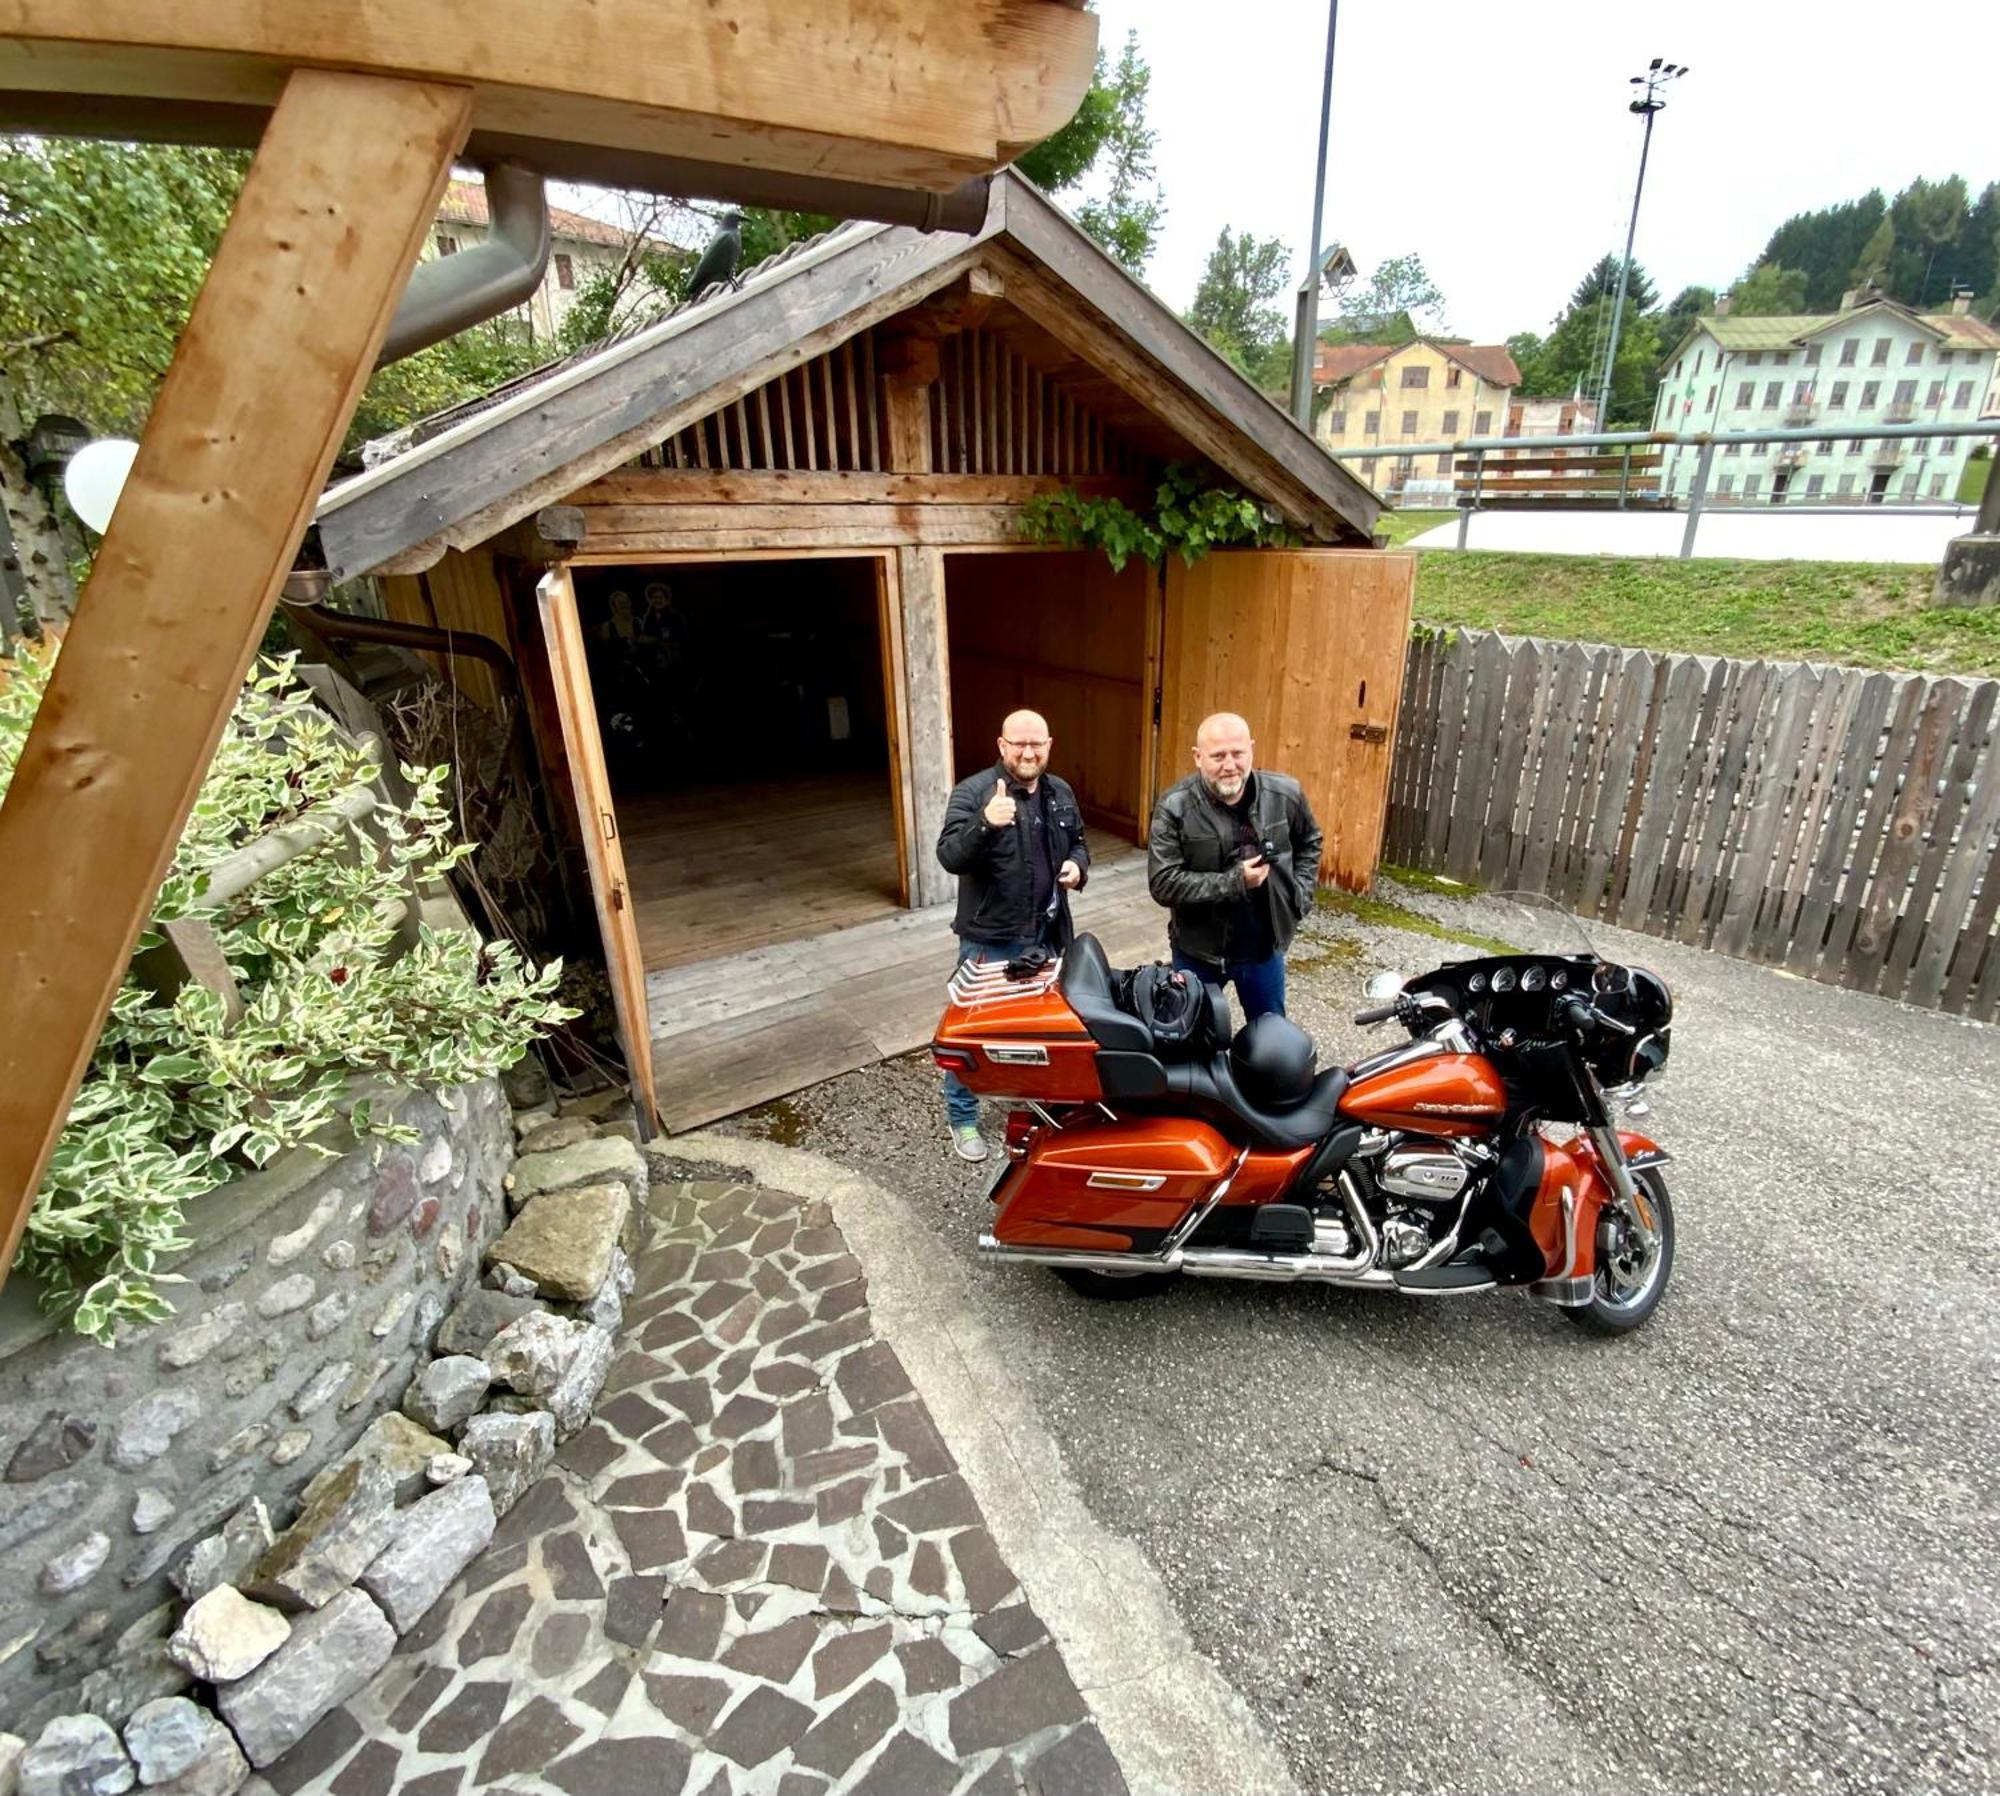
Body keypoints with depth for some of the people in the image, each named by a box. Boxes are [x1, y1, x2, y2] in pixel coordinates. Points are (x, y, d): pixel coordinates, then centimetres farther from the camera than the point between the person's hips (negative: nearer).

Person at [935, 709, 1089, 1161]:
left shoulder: (1060, 793, 5)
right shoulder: (972, 792, -15)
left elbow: (1078, 841, 18)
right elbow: (949, 857, -25)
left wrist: (1078, 865, -5)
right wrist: (986, 824, -43)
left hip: (1047, 933, 6)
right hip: (991, 937, -6)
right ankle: (961, 1117, 23)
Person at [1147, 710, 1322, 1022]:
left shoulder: (1285, 794, -9)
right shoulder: (1174, 807, -20)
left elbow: (1309, 843, 11)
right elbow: (1163, 884, -24)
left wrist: (1300, 893, -2)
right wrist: (1233, 882, -27)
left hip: (1264, 946, 3)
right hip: (1197, 950, -3)